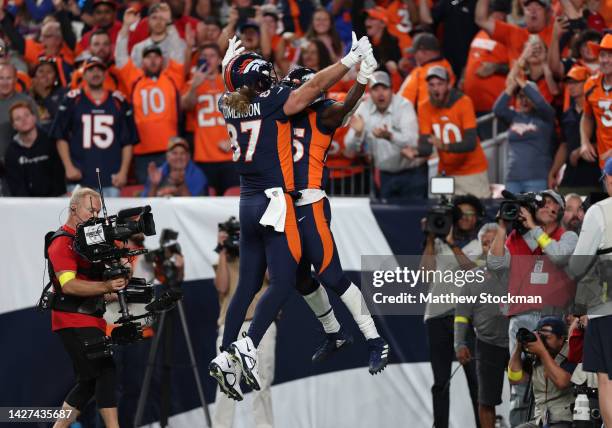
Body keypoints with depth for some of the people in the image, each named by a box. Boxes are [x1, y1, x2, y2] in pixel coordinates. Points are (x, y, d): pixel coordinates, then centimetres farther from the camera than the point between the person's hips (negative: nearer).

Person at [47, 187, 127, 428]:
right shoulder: (62, 242, -11)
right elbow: (68, 285, -24)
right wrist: (106, 286, -34)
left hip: (91, 320, 10)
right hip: (73, 322, -10)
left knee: (89, 381, 12)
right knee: (105, 371, -17)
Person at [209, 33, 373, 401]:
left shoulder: (231, 107, 8)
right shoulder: (272, 103, -10)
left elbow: (232, 91, 31)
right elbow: (315, 86, -11)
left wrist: (228, 61, 48)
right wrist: (352, 60, -5)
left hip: (248, 204, 7)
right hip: (274, 201, -7)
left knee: (248, 285, 11)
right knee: (283, 282, -5)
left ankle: (226, 357, 5)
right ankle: (248, 346, -19)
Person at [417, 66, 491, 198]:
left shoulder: (463, 102, -13)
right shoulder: (425, 108, -3)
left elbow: (471, 143, -22)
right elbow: (425, 146, -7)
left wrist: (444, 146, -39)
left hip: (472, 170, -3)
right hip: (447, 172, 3)